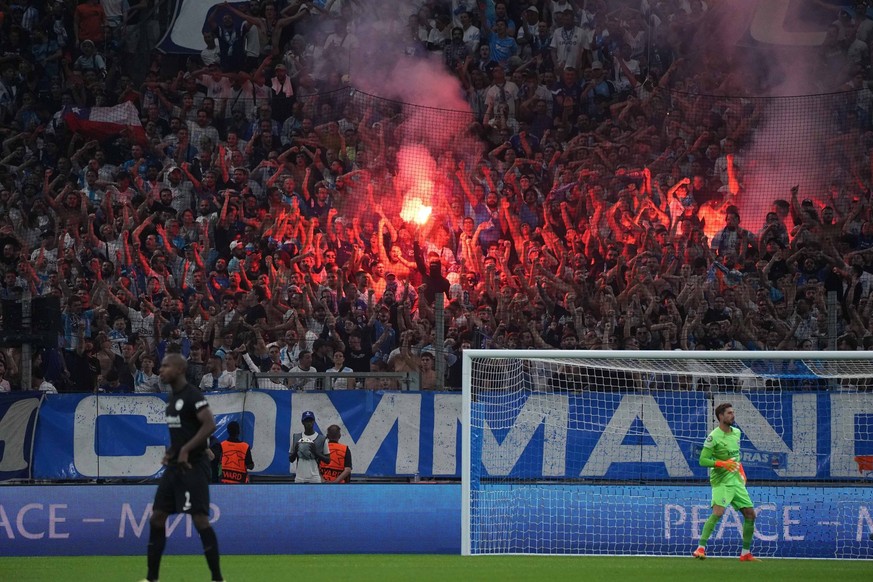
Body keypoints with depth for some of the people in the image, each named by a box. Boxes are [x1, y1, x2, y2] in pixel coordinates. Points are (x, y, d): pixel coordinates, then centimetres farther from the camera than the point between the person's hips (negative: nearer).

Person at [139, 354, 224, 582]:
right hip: (174, 467, 9)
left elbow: (210, 424, -23)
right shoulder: (172, 397, 15)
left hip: (193, 466, -9)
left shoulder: (192, 396, -13)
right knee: (157, 518, 8)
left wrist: (186, 450, -25)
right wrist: (170, 452, 11)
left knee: (200, 518, -11)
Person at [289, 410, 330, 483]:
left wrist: (316, 452, -12)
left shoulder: (322, 439, 2)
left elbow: (328, 460, 4)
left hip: (315, 479, -2)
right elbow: (290, 459, 14)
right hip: (299, 479, 2)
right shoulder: (295, 438, 10)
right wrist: (295, 451, -7)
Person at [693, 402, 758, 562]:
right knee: (718, 512, -25)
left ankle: (746, 553, 14)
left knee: (750, 514, 5)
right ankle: (700, 548, -22)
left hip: (736, 481, 8)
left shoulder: (736, 433, 10)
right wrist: (722, 463, -25)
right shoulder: (714, 437, -13)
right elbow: (703, 460, -15)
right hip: (721, 481, -7)